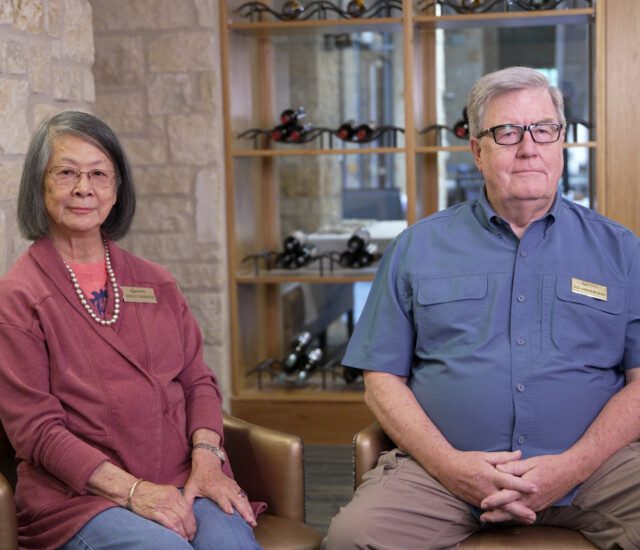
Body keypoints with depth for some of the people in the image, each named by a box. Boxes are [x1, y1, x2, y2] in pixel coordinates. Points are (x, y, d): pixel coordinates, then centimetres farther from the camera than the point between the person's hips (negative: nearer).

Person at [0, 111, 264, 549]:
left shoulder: (157, 283, 17)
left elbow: (198, 381, 16)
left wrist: (206, 458, -5)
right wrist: (130, 490, -16)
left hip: (182, 479, 4)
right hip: (77, 494, -4)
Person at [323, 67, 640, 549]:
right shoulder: (417, 247, 11)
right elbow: (382, 378, 8)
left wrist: (571, 468, -10)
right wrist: (448, 464, -8)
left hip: (590, 463, 1)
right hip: (444, 463, 0)